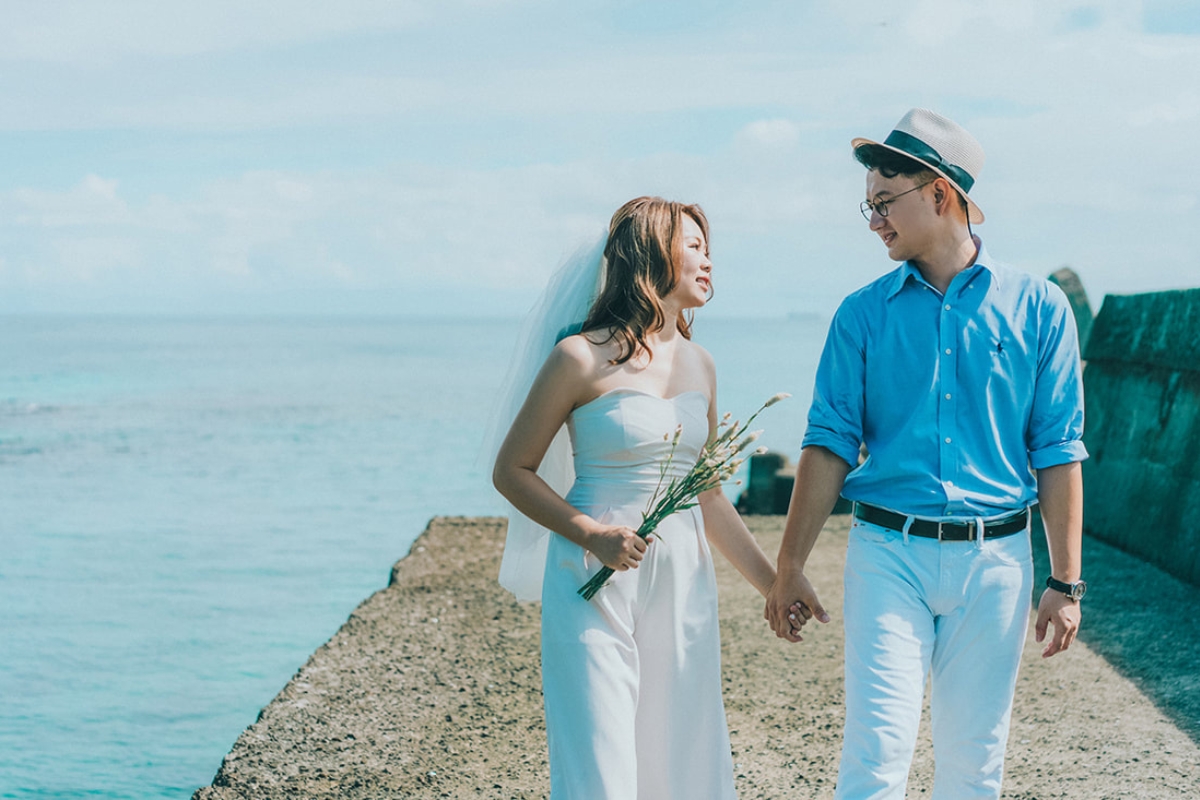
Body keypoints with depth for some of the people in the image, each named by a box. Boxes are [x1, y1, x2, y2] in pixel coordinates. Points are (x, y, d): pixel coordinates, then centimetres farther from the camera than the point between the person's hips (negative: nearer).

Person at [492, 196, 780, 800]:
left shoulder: (698, 365, 11)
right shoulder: (583, 358, -8)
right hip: (598, 581, -6)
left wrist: (773, 584, 17)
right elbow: (511, 471, -4)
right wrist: (591, 534, -17)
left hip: (682, 584, 6)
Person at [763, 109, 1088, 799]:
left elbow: (1058, 452, 2)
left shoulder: (1037, 307, 2)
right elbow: (830, 443, 2)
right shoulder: (864, 314, 4)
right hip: (889, 556, 0)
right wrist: (791, 567, -3)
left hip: (995, 560, 0)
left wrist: (1065, 582, 0)